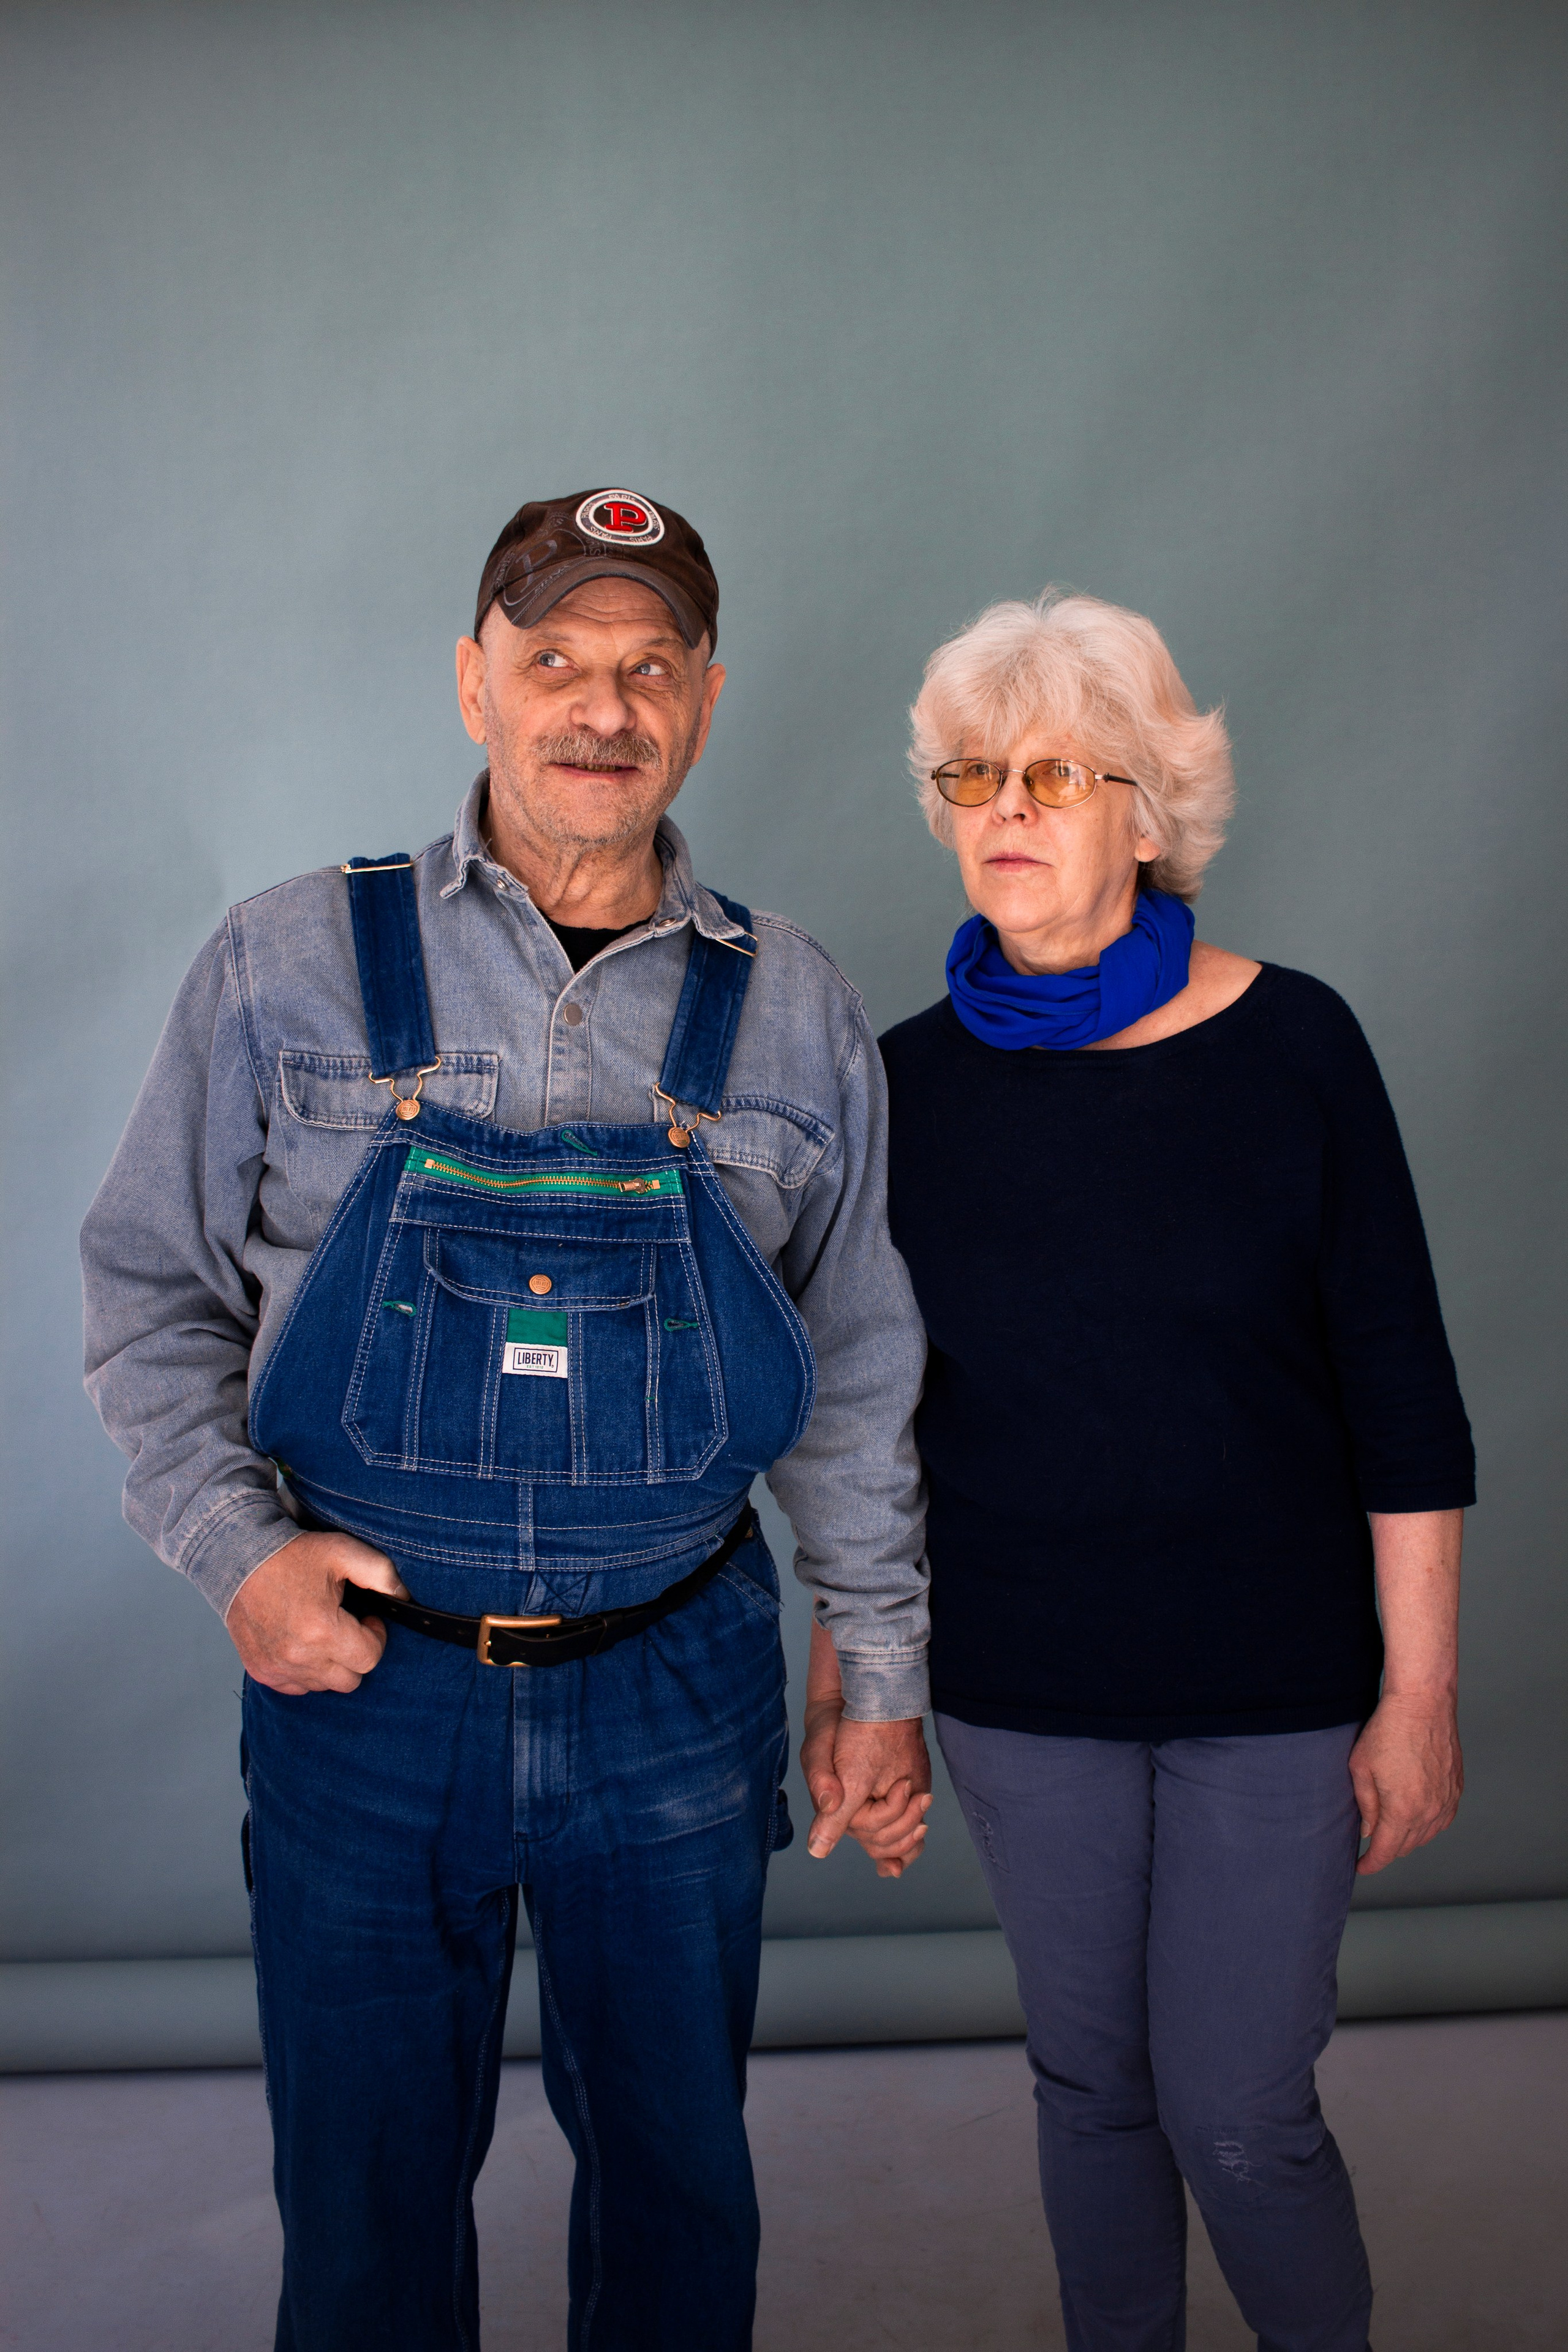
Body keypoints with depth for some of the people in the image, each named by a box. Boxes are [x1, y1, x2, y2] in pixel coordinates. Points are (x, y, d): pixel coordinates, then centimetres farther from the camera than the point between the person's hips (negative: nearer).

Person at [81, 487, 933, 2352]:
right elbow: (148, 1292, 2)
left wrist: (881, 1671, 7)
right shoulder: (289, 967, -4)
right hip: (358, 1681, -1)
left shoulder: (794, 1012, 0)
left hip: (675, 1690, 1)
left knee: (676, 2174, 18)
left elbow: (855, 1375, 6)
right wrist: (238, 1550, -11)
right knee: (366, 2195, 15)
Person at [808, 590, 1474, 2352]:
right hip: (1017, 1688, 2)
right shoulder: (911, 1081, -3)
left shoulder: (1290, 1047, -8)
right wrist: (846, 1651, 7)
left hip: (1276, 1681, -2)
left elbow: (1402, 1398, -5)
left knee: (1241, 2115, 4)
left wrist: (1418, 1689, -5)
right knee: (1090, 2082, 16)